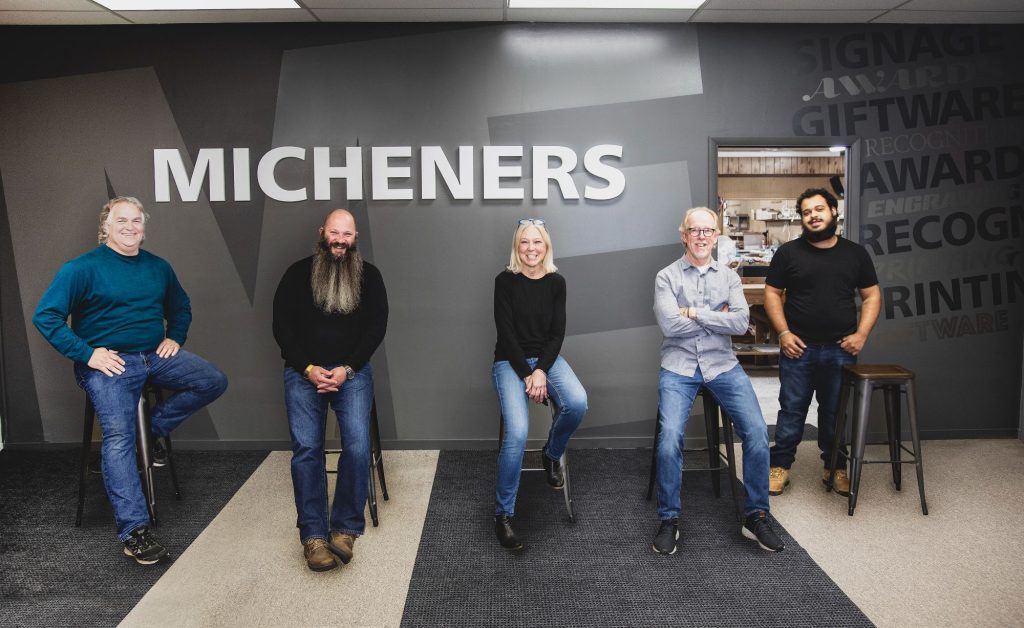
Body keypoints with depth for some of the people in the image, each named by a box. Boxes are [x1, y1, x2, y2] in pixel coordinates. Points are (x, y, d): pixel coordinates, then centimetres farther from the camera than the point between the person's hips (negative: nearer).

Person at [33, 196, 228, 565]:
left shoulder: (158, 267, 13)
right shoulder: (83, 268, -4)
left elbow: (180, 308, 27)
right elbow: (45, 316, -9)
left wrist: (175, 338, 8)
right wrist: (87, 354, -15)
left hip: (156, 356, 5)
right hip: (107, 363, -5)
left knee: (214, 381, -13)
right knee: (119, 437, -20)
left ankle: (158, 426, 8)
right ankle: (133, 532, -20)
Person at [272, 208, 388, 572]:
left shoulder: (369, 276, 8)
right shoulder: (298, 273, 8)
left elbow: (376, 327, 2)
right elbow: (282, 327, 3)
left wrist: (346, 369, -10)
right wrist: (309, 369, -9)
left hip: (352, 371, 0)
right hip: (304, 371, 0)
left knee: (357, 444, -20)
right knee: (306, 447, -16)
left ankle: (345, 528, -8)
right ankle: (313, 535, -9)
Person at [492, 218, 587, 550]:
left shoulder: (556, 282, 4)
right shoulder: (505, 281, -5)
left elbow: (557, 333, 1)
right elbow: (506, 333, -8)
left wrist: (541, 371, -13)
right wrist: (527, 375, -15)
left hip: (547, 358, 3)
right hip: (510, 361, -3)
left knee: (577, 403, -28)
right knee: (517, 433, -25)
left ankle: (551, 455, 4)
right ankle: (503, 514, -9)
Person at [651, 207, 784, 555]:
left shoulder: (729, 276, 12)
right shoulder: (667, 276, 4)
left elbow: (741, 322, -4)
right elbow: (669, 324, -12)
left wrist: (696, 313, -9)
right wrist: (718, 317, -4)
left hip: (722, 365, 3)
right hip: (678, 367, -2)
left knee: (757, 431, -15)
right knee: (670, 436, -23)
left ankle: (756, 515, 4)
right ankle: (668, 520, -5)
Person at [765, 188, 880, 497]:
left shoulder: (855, 253, 8)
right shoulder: (788, 252, 2)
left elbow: (871, 296, 9)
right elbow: (772, 293, 2)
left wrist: (861, 334, -4)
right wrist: (783, 333, -9)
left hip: (840, 350, 2)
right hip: (798, 348, -1)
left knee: (836, 412, 11)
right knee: (791, 410, 3)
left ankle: (836, 467, 25)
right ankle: (780, 466, 14)